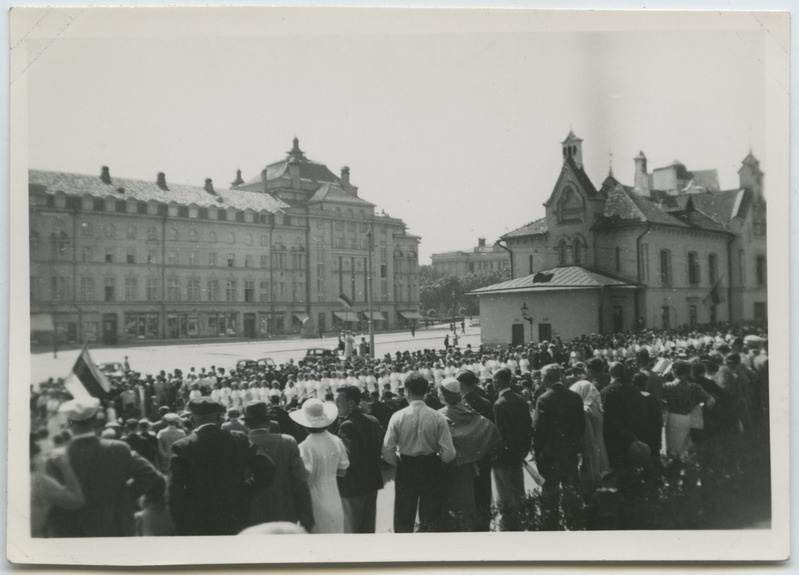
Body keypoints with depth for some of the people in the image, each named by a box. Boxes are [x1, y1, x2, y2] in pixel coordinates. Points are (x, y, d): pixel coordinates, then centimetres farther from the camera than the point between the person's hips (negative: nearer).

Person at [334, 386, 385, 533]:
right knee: (368, 528, 18)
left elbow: (348, 459, -29)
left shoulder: (347, 426, -22)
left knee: (352, 528, 5)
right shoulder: (373, 421, 3)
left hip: (353, 487, -8)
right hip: (372, 483, 8)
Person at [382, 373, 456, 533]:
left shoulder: (397, 417, -13)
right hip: (431, 471, 1)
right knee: (430, 521, 17)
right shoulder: (438, 418, -13)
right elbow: (449, 454, -14)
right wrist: (435, 461, 7)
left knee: (404, 521, 14)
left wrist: (401, 462, 6)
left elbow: (388, 453, -14)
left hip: (405, 471, 0)